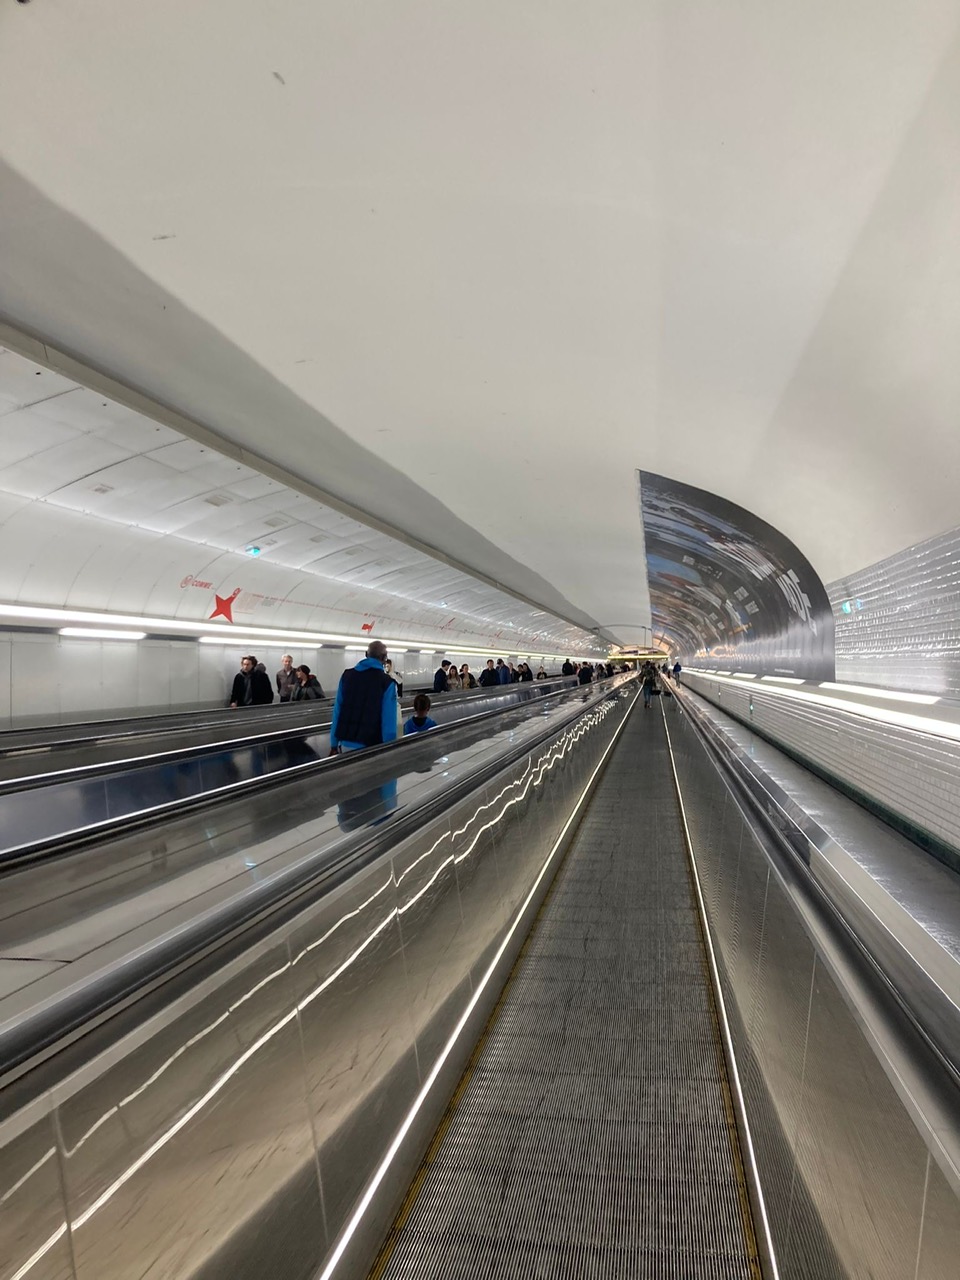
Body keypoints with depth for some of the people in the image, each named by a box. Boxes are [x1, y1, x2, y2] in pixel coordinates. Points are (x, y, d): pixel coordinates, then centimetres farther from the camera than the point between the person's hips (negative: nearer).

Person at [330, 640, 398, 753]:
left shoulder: (347, 675, 6)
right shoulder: (387, 682, -7)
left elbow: (337, 711, 6)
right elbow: (389, 722, -10)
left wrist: (334, 744, 10)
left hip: (346, 743, 4)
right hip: (370, 745, -4)